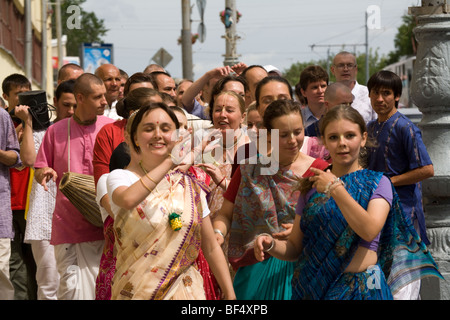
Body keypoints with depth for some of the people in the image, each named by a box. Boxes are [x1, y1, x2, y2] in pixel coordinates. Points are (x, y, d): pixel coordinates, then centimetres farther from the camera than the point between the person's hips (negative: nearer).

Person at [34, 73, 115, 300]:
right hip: (67, 225, 1)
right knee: (71, 287, -4)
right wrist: (45, 173, -10)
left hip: (101, 226, 0)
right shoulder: (56, 131, 8)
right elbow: (38, 172, 14)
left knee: (100, 289, -4)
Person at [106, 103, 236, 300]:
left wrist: (231, 296, 2)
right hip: (135, 292, -3)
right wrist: (170, 161, -29)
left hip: (185, 291, 3)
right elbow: (128, 200, -29)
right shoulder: (121, 177, -3)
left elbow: (211, 249, 8)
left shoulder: (190, 184, 6)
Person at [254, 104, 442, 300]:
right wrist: (271, 245, -13)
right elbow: (294, 248, 8)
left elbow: (369, 231, -20)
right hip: (312, 288, 3)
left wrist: (335, 188, -17)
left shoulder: (378, 183, -2)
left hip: (360, 289, -3)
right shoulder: (312, 186, 7)